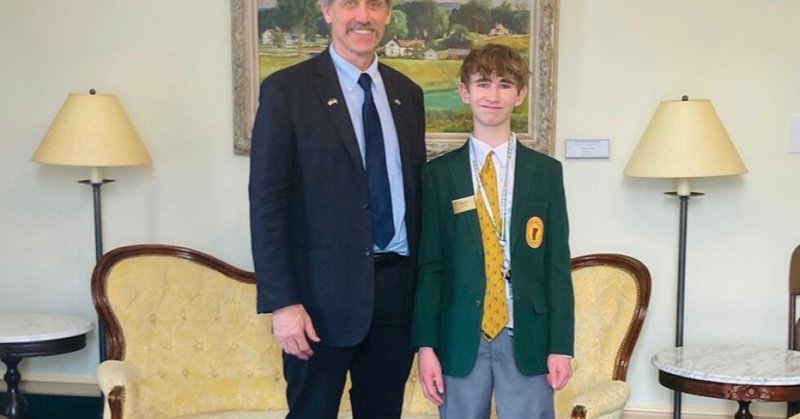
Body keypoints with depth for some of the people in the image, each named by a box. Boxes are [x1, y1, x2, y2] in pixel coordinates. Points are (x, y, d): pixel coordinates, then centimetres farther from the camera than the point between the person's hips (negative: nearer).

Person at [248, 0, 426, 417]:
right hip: (323, 290, -4)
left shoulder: (407, 93, 10)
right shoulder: (287, 89, -6)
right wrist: (281, 301, -15)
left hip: (397, 286, 5)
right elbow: (267, 203, -10)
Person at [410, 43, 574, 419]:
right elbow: (428, 266, 1)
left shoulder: (546, 171, 5)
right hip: (461, 336, 0)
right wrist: (425, 344, -4)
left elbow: (557, 263, 4)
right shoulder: (438, 174, 3)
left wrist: (561, 344, -1)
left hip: (527, 336, 0)